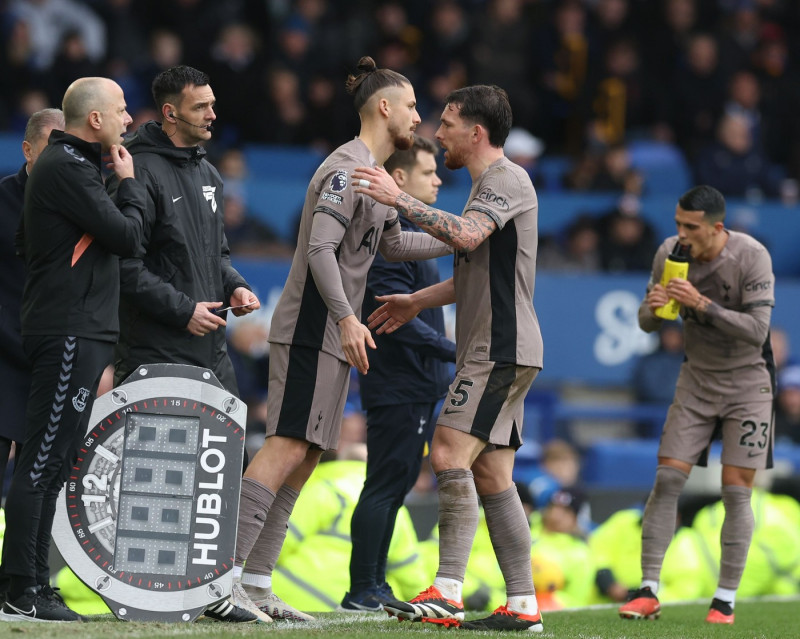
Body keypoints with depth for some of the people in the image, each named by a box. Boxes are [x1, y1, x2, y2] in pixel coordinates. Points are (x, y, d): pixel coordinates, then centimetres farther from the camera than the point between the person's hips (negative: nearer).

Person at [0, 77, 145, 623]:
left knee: (53, 464, 9)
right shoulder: (66, 168, -12)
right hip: (69, 335, -10)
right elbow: (127, 236, -14)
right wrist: (131, 184, 1)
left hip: (79, 335, 10)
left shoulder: (73, 165, 20)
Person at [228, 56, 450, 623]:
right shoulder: (347, 168, -12)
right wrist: (347, 317, -29)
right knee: (288, 447, -17)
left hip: (335, 338, 10)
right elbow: (321, 249, -22)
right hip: (311, 327, -10)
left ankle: (257, 583, 5)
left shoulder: (374, 174, 21)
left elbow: (394, 244, 35)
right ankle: (227, 571, -24)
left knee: (305, 457, 6)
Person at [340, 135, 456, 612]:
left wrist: (442, 375, 20)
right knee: (384, 487, -8)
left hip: (419, 386, 10)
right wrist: (454, 351, -22)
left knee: (398, 485, 11)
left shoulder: (411, 232, 17)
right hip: (396, 388, -10)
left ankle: (376, 587, 16)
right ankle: (362, 592, -6)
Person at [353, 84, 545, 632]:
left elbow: (466, 236, -29)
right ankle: (523, 605, 7)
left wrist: (399, 200, -27)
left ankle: (447, 595, -24)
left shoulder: (507, 179, -10)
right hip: (493, 351, 10)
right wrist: (417, 301, 31)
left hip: (502, 349, -10)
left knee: (450, 453, -18)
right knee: (490, 474, 7)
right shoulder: (489, 184, 23)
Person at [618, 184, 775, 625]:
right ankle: (648, 591, -5)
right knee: (667, 479, -7)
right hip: (696, 381, 3)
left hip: (747, 383, -3)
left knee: (736, 490, -6)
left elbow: (756, 329, -25)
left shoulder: (751, 257, -20)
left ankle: (726, 599, 1)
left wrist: (702, 304, -33)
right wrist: (652, 308, -22)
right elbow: (646, 322, 2)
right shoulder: (669, 253, -7)